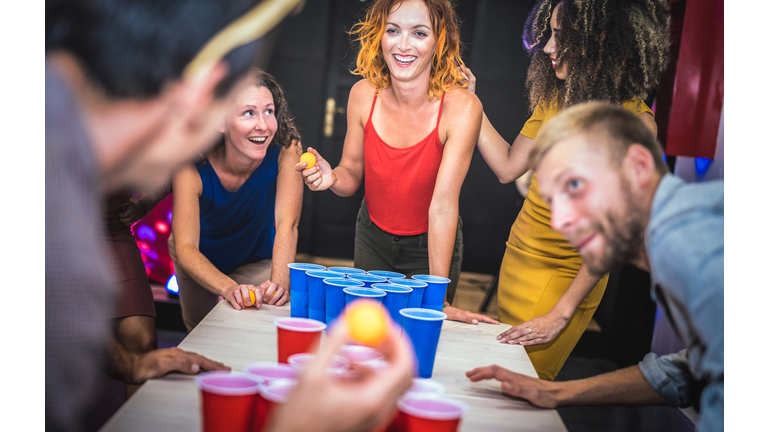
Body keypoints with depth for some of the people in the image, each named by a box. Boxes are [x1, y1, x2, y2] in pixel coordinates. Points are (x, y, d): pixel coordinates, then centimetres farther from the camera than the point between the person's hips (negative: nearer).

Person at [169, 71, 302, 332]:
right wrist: (229, 288, -60)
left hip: (256, 261, 0)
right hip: (199, 259, 0)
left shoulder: (286, 148, -32)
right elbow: (185, 247, -41)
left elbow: (288, 223, -37)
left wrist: (279, 282, -56)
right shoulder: (192, 165, -35)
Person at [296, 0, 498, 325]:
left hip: (432, 247, -3)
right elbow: (352, 173, -3)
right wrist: (332, 178, -28)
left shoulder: (461, 107, -26)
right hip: (372, 239, 3)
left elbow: (443, 205, -29)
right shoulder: (364, 94, -15)